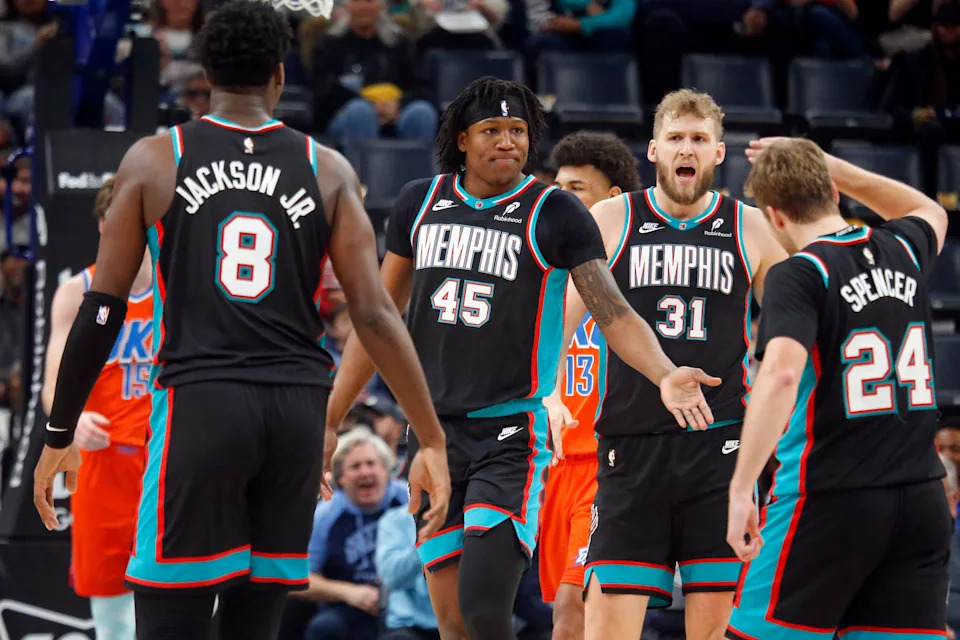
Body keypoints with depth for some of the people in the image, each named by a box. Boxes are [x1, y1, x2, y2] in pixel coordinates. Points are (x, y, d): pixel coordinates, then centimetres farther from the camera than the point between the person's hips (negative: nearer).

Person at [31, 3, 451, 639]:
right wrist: (433, 442, 4)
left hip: (198, 405, -3)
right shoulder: (328, 170, 7)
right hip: (297, 411, 3)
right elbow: (375, 313, 1)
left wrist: (60, 436, 11)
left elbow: (102, 311, 3)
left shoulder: (154, 160, 3)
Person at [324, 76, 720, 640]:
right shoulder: (420, 203, 8)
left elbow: (614, 312, -12)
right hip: (434, 430, 4)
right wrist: (329, 418, 15)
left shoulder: (554, 213, -4)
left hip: (510, 435, -4)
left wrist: (665, 373, -31)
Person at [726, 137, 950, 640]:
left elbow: (781, 374, -24)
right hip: (920, 499, 6)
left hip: (829, 500, -6)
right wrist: (828, 167, 32)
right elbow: (930, 212, 36)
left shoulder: (799, 274, -9)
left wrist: (741, 487, -23)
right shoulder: (905, 251, 10)